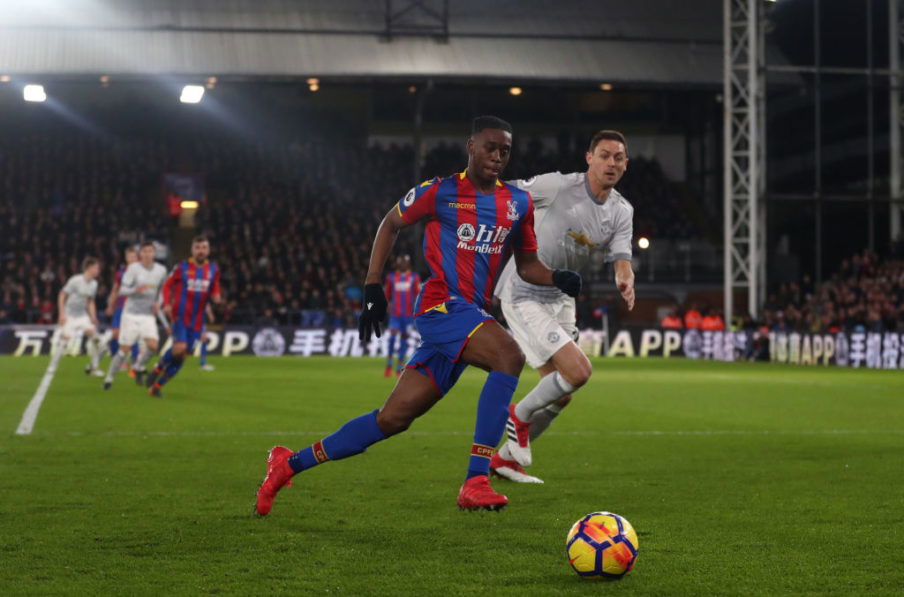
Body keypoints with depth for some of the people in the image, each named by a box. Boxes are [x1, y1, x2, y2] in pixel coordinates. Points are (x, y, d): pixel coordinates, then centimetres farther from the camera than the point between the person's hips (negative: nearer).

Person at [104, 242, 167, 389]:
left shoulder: (161, 270, 5)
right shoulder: (133, 268, -6)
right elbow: (122, 290, -9)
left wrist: (158, 303, 5)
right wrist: (136, 290, -28)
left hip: (148, 316, 3)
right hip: (131, 314, -3)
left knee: (152, 345, -18)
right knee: (124, 349, -5)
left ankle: (139, 368, 10)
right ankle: (109, 378, 12)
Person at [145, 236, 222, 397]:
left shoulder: (213, 270, 6)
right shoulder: (182, 267, -2)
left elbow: (214, 291, 16)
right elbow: (167, 285, 6)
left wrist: (216, 297, -8)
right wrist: (167, 303, -10)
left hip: (196, 321, 4)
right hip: (179, 316, -4)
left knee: (182, 356, 2)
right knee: (179, 347, -23)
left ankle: (157, 386, 13)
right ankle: (157, 370, 3)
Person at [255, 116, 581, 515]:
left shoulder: (519, 204, 14)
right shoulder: (440, 192, 0)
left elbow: (527, 265, 21)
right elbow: (391, 224, 13)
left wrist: (557, 279, -1)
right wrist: (372, 285, 7)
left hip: (472, 317, 6)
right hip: (442, 304, -6)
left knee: (394, 418, 5)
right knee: (509, 356, -32)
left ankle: (289, 463, 19)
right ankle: (476, 481, -34)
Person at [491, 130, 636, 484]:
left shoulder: (622, 212, 1)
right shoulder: (558, 186, -17)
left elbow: (622, 260, -10)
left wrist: (626, 282, -32)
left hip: (560, 298, 8)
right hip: (524, 296, -8)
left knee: (561, 395, 9)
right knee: (578, 371, -21)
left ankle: (505, 459, 27)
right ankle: (520, 415, 6)